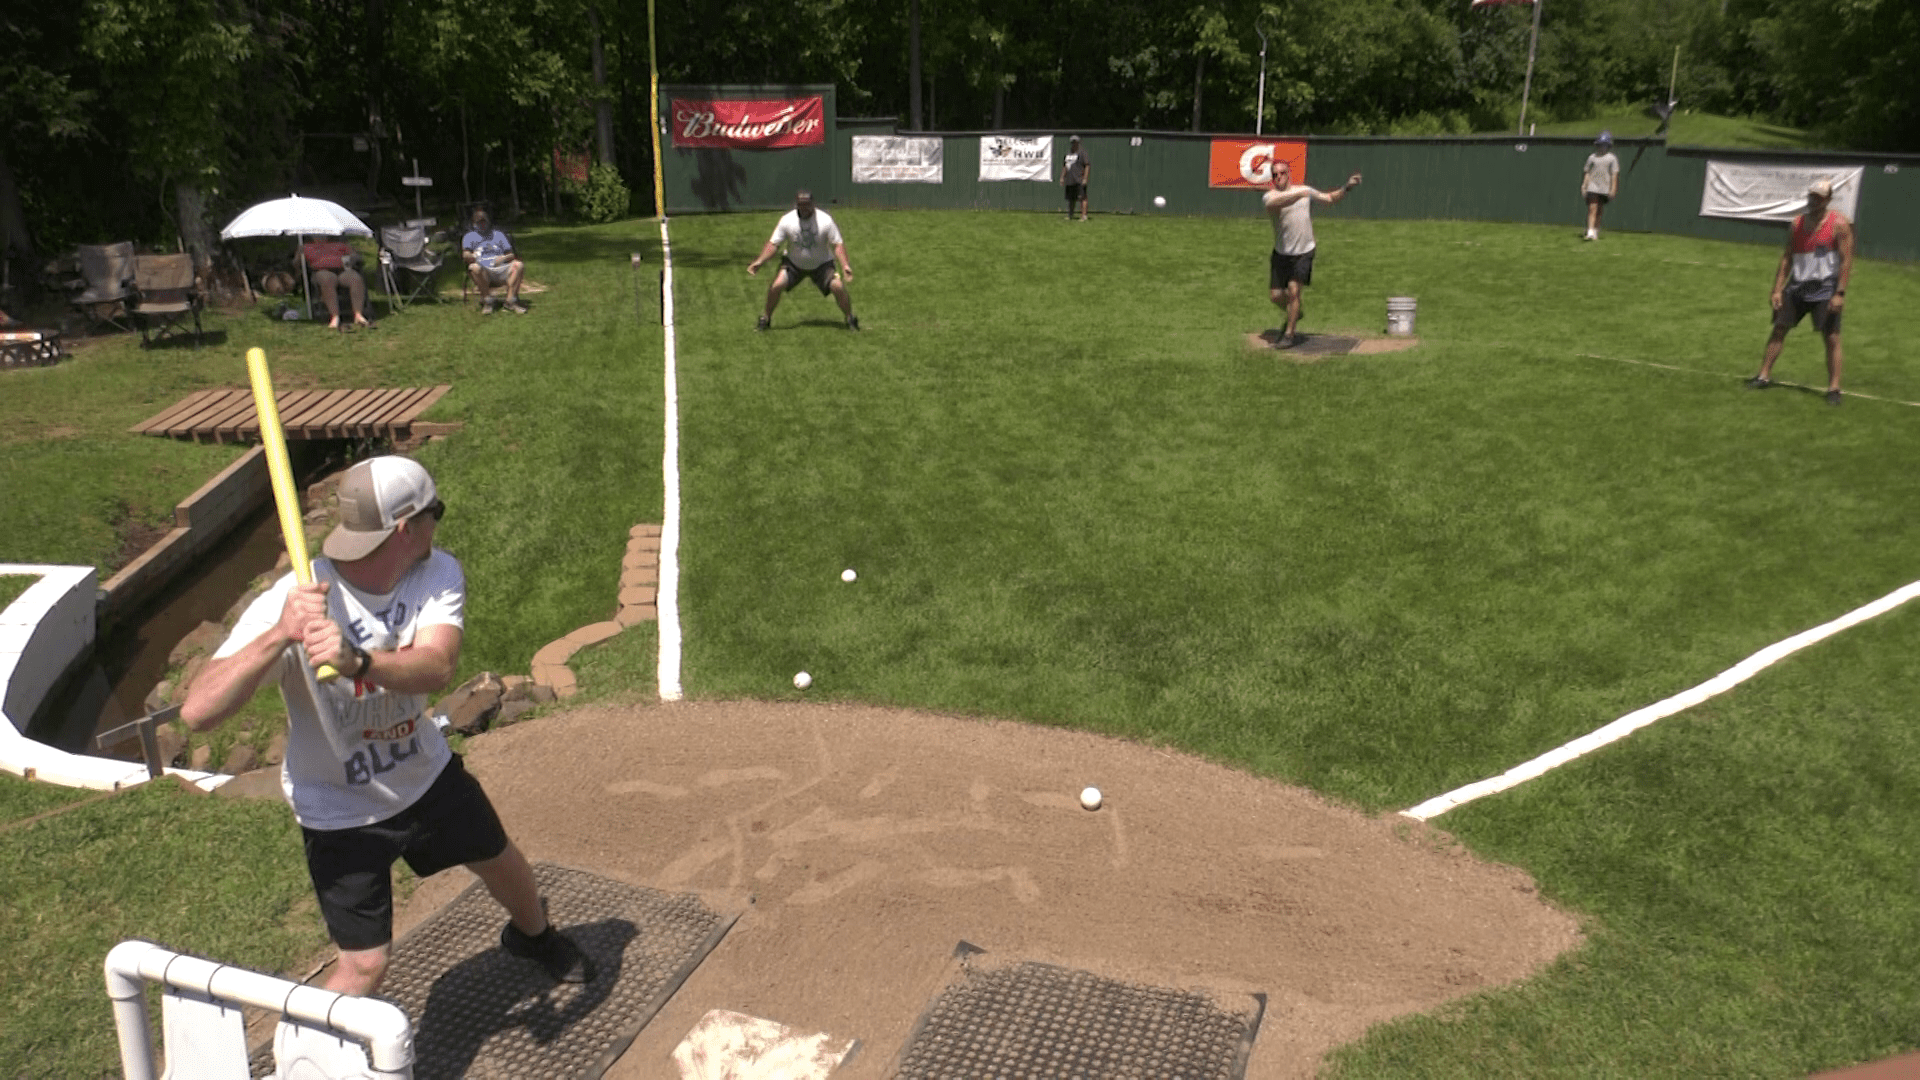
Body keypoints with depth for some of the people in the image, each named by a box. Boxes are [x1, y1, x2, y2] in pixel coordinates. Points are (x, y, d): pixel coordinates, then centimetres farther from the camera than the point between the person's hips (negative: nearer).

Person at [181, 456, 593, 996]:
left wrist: (356, 662, -56)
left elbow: (436, 668, -36)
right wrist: (279, 636, -52)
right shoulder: (291, 602, -30)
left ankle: (533, 934, 57)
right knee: (366, 962, -4)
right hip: (341, 811, -5)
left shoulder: (438, 573, -19)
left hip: (426, 773, 5)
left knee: (503, 864, 24)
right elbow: (197, 712, -37)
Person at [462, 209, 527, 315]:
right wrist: (471, 256, -23)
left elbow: (511, 255, 19)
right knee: (474, 268, -37)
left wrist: (504, 258, -6)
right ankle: (487, 300, -26)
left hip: (501, 268, 2)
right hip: (483, 271, -2)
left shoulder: (498, 234, 27)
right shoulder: (469, 236, 21)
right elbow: (465, 254, 3)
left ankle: (511, 300, -28)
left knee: (519, 265, -27)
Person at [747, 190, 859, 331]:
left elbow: (838, 244, -16)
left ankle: (850, 319, 3)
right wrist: (760, 261, -25)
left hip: (821, 264, -1)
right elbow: (773, 243, -12)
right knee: (776, 286, -18)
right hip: (793, 263, 1)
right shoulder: (787, 220, -15)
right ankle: (765, 318, 6)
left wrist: (845, 265, -31)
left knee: (838, 286, -21)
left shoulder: (825, 220, -18)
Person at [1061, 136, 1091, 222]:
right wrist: (1062, 177, 19)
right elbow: (1064, 167, 27)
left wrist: (1085, 178, -16)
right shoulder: (1067, 154, 18)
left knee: (1082, 197, -14)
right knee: (1070, 199, 12)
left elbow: (1087, 166, -9)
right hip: (1069, 181, 7)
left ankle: (1084, 215, -18)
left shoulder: (1081, 154, -4)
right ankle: (1070, 215, 23)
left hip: (1079, 181, -7)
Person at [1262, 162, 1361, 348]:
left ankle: (1289, 334, -2)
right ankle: (1294, 314, 34)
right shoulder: (1269, 197, -5)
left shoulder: (1304, 191, 5)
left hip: (1304, 252, -1)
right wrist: (1297, 194, -40)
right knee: (1275, 295, 2)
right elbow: (1275, 204, -30)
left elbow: (1330, 198, 17)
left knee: (1293, 289, -13)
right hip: (1281, 254, 1)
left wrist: (1346, 188, 4)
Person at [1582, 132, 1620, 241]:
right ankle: (1590, 233, -20)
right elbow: (1587, 173, 11)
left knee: (1599, 211, 5)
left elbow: (1614, 175, 1)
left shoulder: (1612, 158, 5)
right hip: (1592, 187, 0)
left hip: (1605, 189, 0)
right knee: (1592, 209, -12)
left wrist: (1613, 189, -7)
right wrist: (1584, 186, 2)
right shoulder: (1592, 157, 10)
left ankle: (1596, 233, 13)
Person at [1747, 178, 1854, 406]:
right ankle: (1764, 376, 15)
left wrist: (1840, 293, -17)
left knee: (1832, 338, -3)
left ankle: (1834, 388, 1)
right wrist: (1777, 289, 2)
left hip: (1825, 289, -5)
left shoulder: (1839, 224, -8)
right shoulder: (1797, 224, 6)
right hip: (1797, 286, 5)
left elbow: (1846, 260, -11)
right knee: (1779, 329, 5)